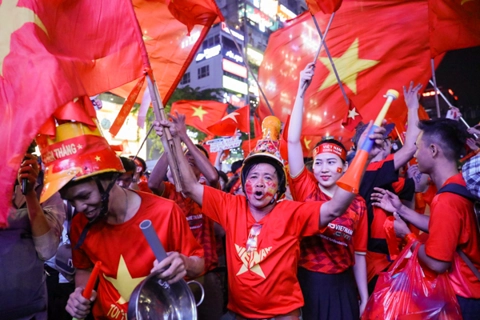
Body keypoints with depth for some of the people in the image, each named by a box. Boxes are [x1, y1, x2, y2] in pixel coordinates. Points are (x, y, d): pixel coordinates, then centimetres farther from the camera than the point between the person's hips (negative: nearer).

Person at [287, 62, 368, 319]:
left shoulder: (357, 204, -5)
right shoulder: (305, 189, -9)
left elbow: (358, 254, 1)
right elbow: (293, 141, -17)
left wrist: (364, 298, 2)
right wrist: (301, 92, -19)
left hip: (342, 286, 1)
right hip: (307, 283, -1)